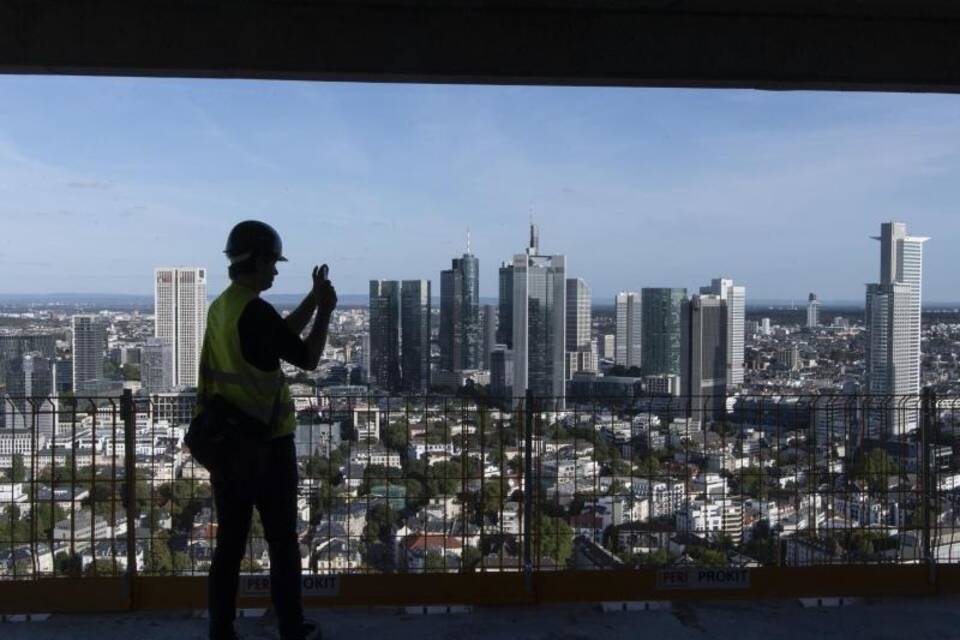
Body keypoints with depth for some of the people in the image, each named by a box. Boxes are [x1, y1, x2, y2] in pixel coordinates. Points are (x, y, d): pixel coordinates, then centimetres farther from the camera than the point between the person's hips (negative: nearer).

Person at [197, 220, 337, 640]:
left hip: (225, 443, 7)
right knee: (282, 542, 8)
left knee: (230, 541, 13)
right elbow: (307, 358, -11)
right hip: (267, 445, -7)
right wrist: (325, 311, -1)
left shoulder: (220, 308, 7)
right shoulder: (256, 311, -19)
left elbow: (282, 338, 16)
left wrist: (313, 299, 15)